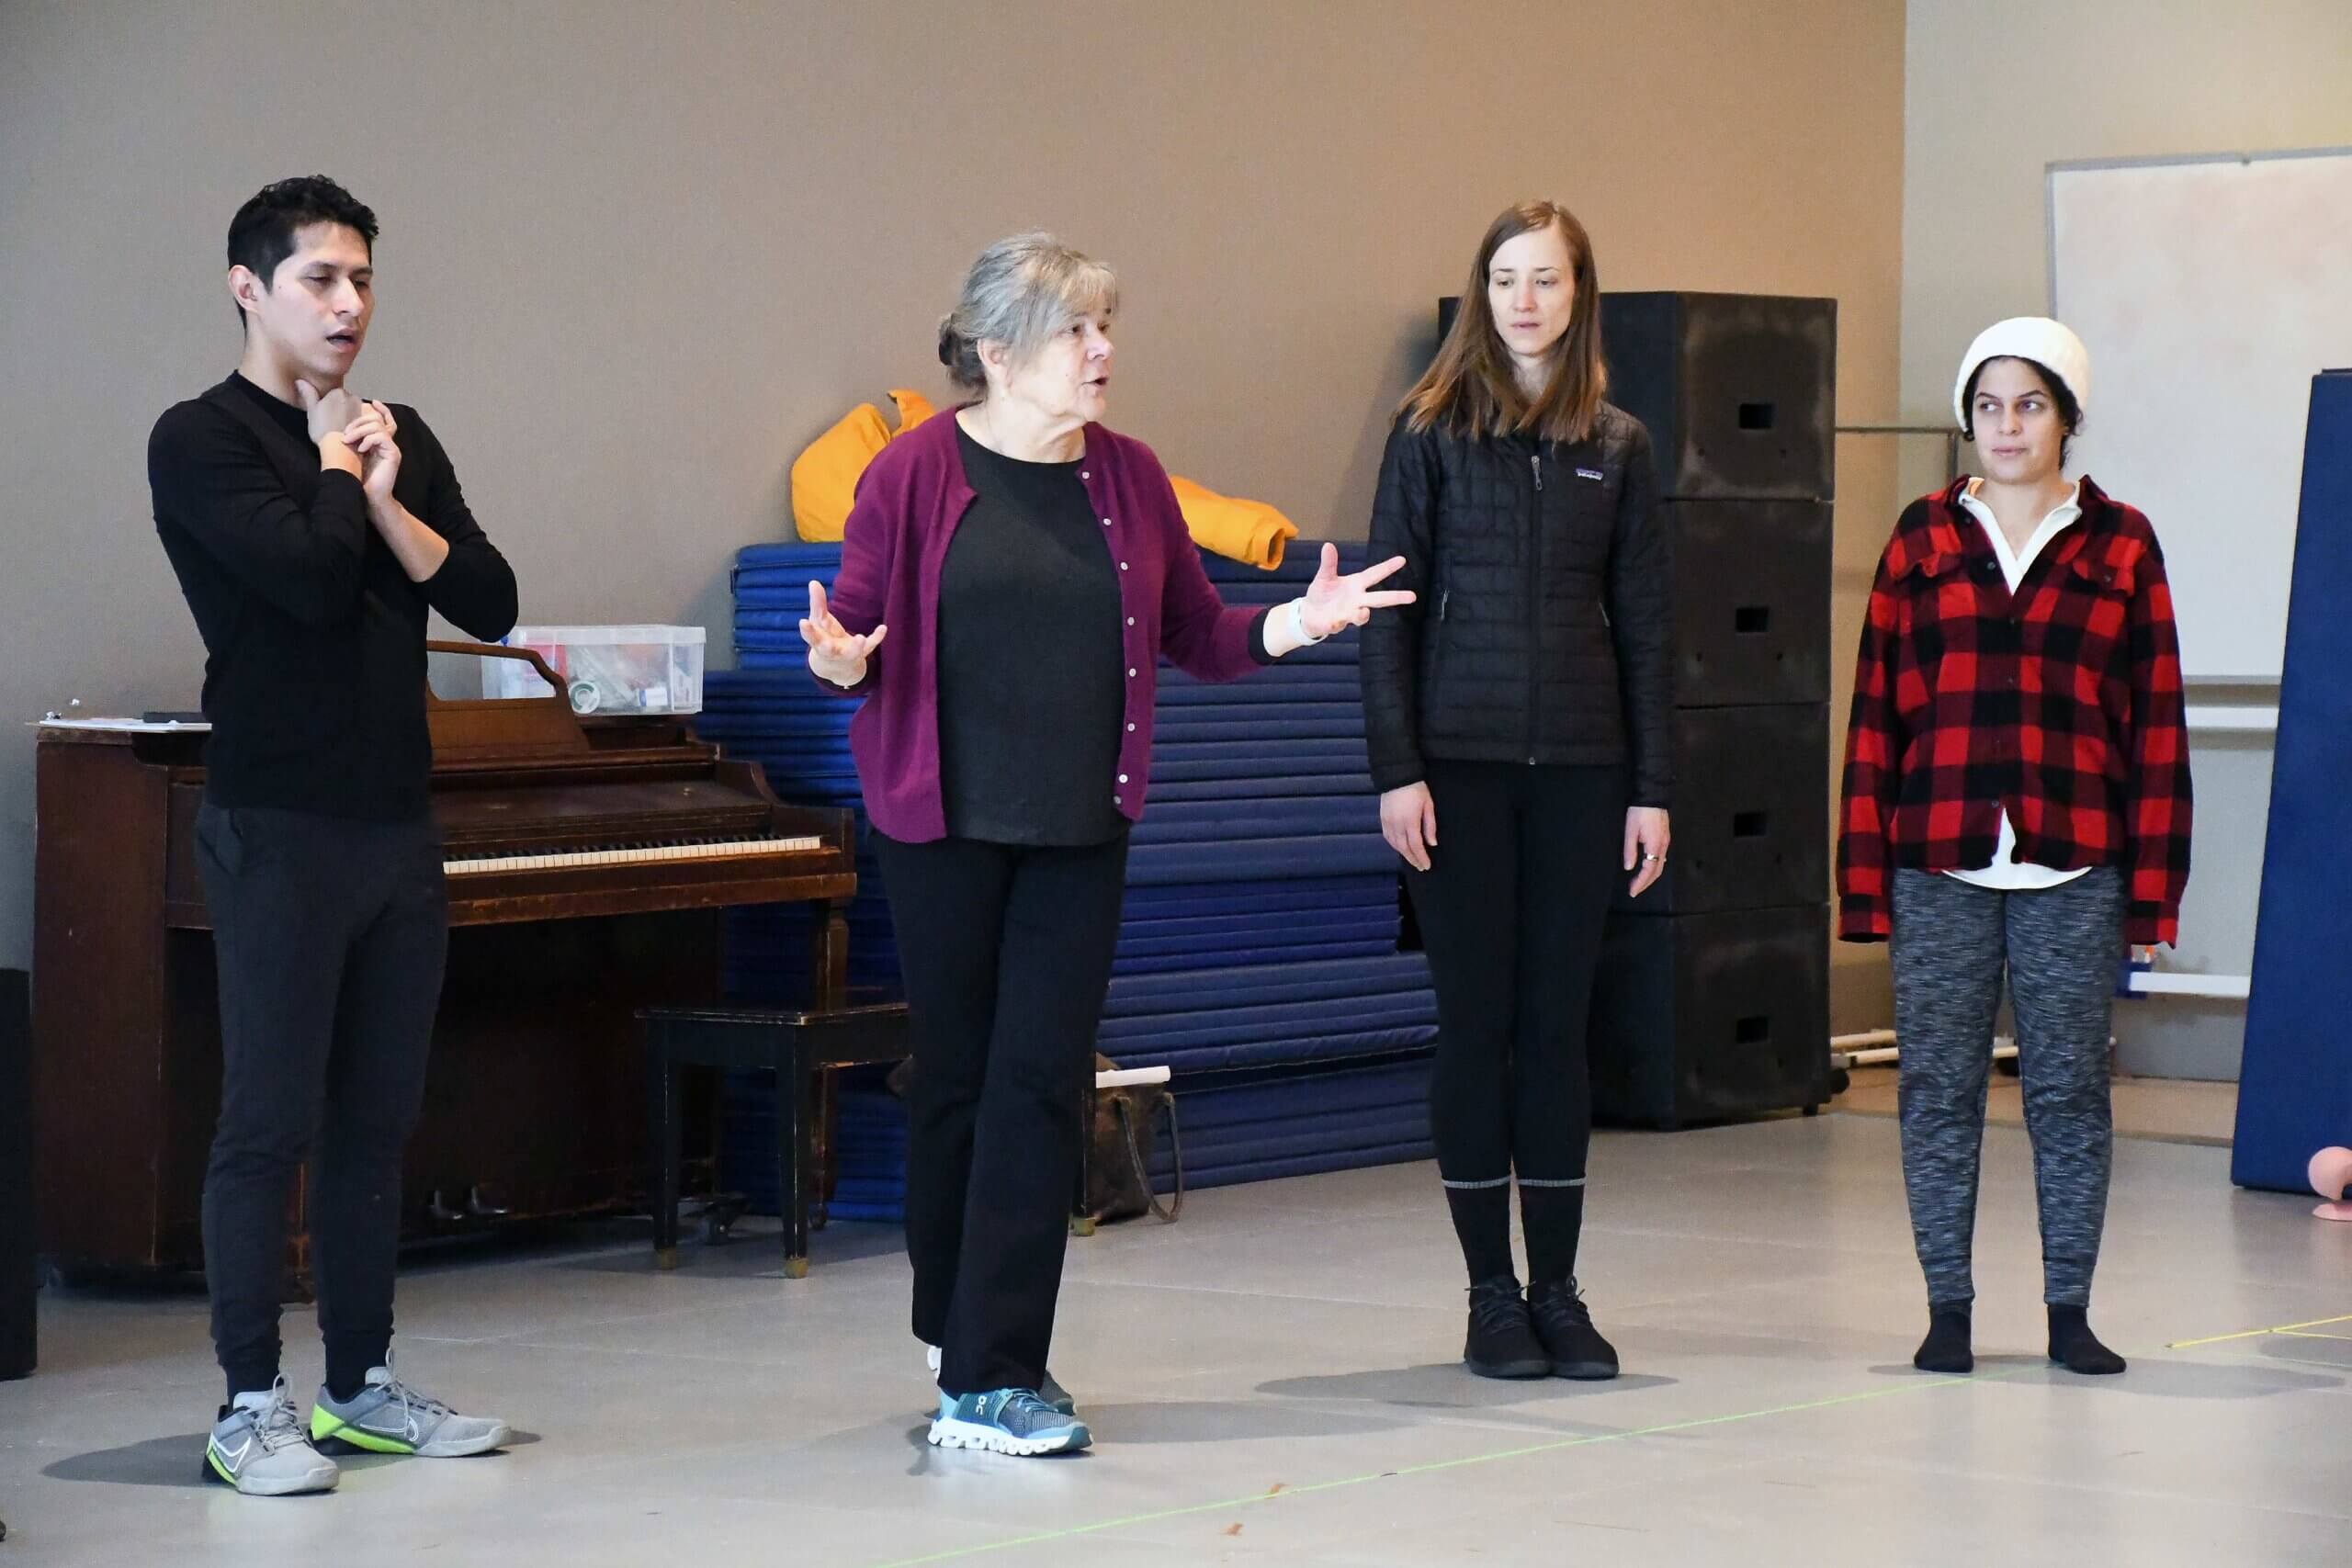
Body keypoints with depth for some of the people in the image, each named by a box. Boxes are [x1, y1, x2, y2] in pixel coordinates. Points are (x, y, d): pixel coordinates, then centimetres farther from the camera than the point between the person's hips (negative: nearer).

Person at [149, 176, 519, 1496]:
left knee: (379, 1120, 10)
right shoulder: (203, 441, -6)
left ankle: (364, 1384, 18)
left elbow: (490, 602, 3)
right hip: (279, 829, -6)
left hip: (399, 827, 6)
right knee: (272, 1121, -5)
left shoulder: (398, 439, 13)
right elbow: (310, 574, -21)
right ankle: (252, 1408, 0)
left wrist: (381, 495, -8)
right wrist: (335, 466, -4)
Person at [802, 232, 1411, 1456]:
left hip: (1078, 832, 3)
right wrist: (840, 661, -24)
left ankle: (991, 1377, 1)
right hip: (942, 825, -3)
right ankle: (963, 1336, 23)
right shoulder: (916, 473, -6)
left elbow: (1199, 637, 10)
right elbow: (858, 634, -2)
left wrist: (1295, 623, -6)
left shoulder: (1127, 477, 6)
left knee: (1042, 1080, -3)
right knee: (955, 1071, 6)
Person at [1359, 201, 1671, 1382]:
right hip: (1461, 761, -2)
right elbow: (1389, 610, -2)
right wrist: (1396, 769, -10)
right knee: (1477, 1021, 1)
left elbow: (1642, 623, 9)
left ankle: (1558, 1293, 11)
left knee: (1558, 1021, 5)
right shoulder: (1433, 432, 1)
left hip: (1581, 767, 2)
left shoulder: (1618, 446, 8)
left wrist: (1652, 786, 3)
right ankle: (1491, 1297, 8)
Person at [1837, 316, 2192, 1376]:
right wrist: (1864, 877, 1)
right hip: (1941, 869, 1)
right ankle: (1947, 1309, 11)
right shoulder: (1922, 540, 8)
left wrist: (2151, 883, -2)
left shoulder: (2120, 546, 6)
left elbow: (2153, 722, 4)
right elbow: (1877, 711, 6)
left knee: (2069, 1089, 4)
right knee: (1939, 1089, 3)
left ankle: (2069, 1311, 12)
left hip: (2072, 872, -1)